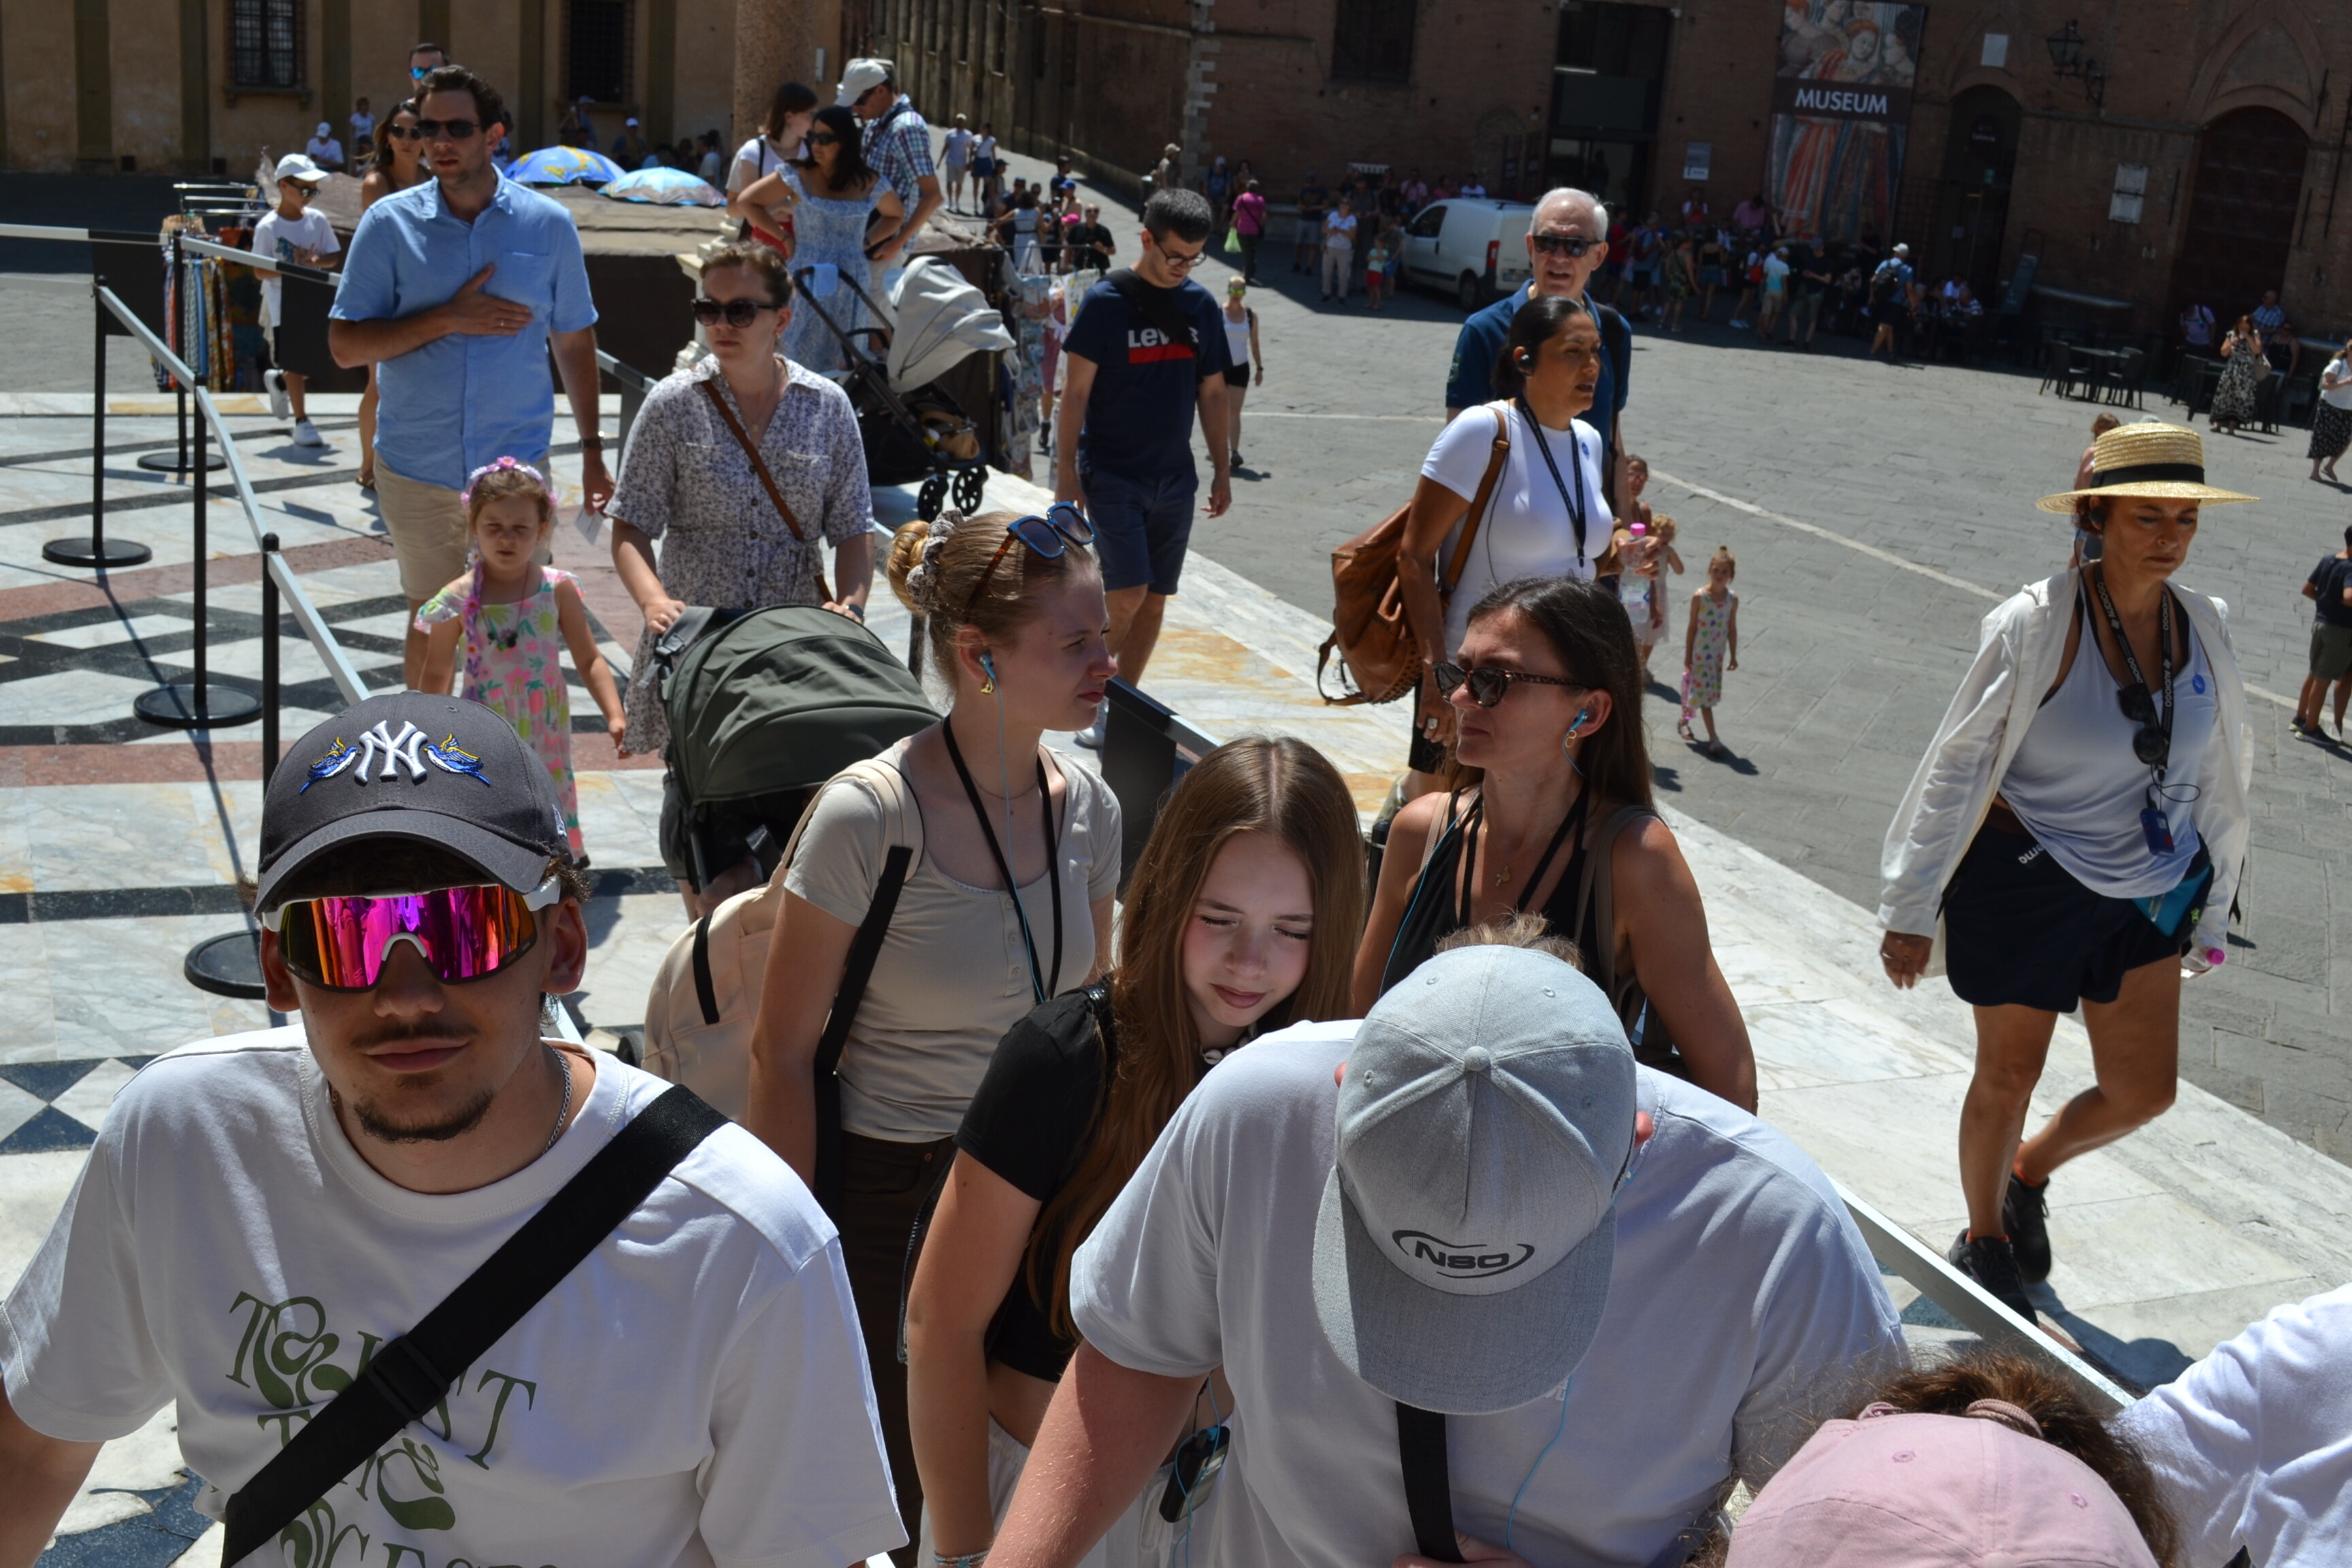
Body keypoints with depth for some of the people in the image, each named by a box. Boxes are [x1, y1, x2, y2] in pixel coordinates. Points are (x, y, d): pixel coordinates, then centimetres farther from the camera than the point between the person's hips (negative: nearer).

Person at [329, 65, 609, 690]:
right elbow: (345, 346, -6)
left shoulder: (548, 225, 0)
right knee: (430, 618, 13)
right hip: (416, 468, 0)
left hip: (516, 463, 0)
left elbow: (574, 341, 8)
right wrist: (449, 319, -16)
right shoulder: (389, 224, -3)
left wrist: (592, 450, 6)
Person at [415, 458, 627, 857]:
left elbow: (589, 661, -1)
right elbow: (437, 675, 2)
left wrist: (614, 716, -12)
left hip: (545, 738, 1)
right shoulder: (459, 600, -9)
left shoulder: (557, 591, -6)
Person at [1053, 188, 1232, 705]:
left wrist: (1222, 469, 12)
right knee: (1128, 595, -13)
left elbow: (1211, 393, 13)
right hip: (1112, 476, -5)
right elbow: (1075, 392, -8)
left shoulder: (1201, 305, 6)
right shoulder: (1106, 301, -9)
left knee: (1155, 601, 7)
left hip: (1174, 478, 5)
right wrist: (1066, 472, -12)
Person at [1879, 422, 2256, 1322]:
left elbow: (2217, 775, 10)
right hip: (2026, 883, -5)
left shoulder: (2200, 630, -1)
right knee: (2008, 1076, 9)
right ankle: (1985, 1238, 34)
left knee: (2143, 1091, 4)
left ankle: (2030, 1174, 36)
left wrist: (2208, 910, 14)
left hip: (2144, 893, 5)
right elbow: (1959, 768, -12)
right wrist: (1913, 908, -10)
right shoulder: (2038, 625, -17)